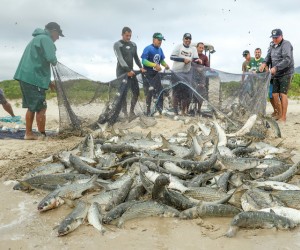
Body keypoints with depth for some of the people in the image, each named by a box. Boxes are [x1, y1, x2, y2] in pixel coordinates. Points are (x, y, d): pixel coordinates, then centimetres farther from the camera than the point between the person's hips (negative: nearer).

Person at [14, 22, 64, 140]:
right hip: (33, 78, -10)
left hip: (25, 77, 10)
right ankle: (43, 135, 0)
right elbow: (51, 58, -22)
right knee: (41, 108, -5)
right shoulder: (45, 39, -6)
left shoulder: (36, 39, 26)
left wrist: (48, 81, 24)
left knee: (31, 107, 14)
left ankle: (28, 133, 17)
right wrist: (55, 61, 4)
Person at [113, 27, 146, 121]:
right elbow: (120, 59, -17)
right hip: (122, 72, -5)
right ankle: (125, 113, 4)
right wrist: (128, 70, -27)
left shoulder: (133, 45, 12)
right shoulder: (117, 44, -7)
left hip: (131, 71, 5)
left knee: (136, 92, -1)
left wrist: (140, 67, 0)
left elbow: (136, 57, 17)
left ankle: (132, 111, 13)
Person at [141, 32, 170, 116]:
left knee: (160, 91, 2)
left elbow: (162, 60, 14)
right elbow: (144, 61, -21)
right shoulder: (148, 49, -13)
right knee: (149, 93, -1)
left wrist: (165, 65, -9)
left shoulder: (160, 50, 7)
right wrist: (154, 65, -31)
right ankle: (148, 110, 11)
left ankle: (160, 108, 11)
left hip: (156, 73, 6)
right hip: (148, 74, -6)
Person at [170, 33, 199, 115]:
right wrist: (183, 59, -19)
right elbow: (172, 57, -11)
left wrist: (197, 60, -24)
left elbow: (196, 59, 0)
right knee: (176, 92, 0)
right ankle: (175, 111, 6)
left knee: (186, 93, 7)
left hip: (186, 73, 4)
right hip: (176, 72, -4)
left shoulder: (193, 49, 9)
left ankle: (184, 111, 16)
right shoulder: (178, 46, -2)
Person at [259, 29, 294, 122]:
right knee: (274, 94, 5)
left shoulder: (286, 44, -11)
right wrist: (264, 63, -14)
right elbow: (268, 56, 8)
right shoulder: (272, 45, 13)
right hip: (276, 75, 7)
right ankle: (279, 114, 20)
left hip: (286, 73, -7)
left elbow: (287, 60, -21)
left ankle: (283, 117, -7)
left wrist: (276, 68, -29)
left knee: (283, 94, -11)